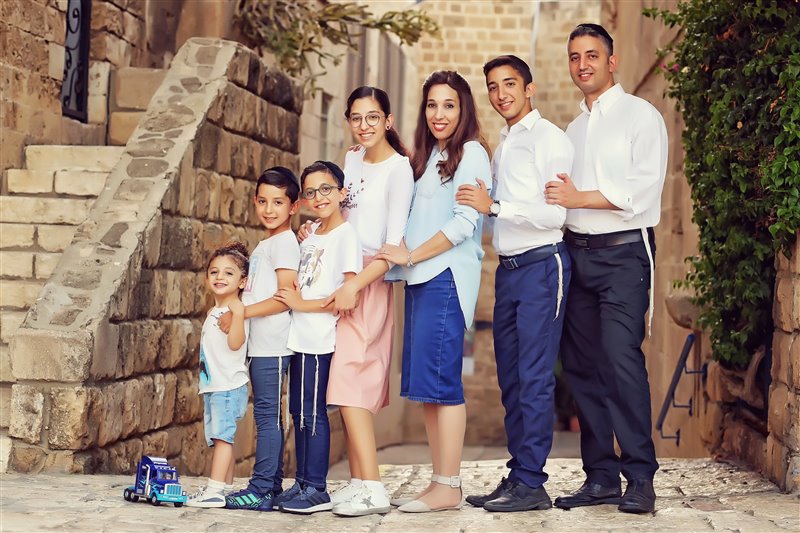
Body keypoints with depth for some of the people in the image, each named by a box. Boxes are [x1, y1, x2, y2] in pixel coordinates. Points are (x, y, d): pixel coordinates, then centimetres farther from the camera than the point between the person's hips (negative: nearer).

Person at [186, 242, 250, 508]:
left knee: (222, 435, -14)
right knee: (219, 438, 12)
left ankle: (214, 490, -18)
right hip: (212, 386, 10)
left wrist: (237, 315, -34)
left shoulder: (236, 309, -12)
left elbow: (235, 343, -26)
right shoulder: (214, 312, 18)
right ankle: (226, 487, 17)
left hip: (229, 386, -10)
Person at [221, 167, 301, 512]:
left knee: (267, 415, -9)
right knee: (268, 417, 11)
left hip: (273, 345, -10)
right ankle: (272, 487, 15)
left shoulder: (284, 242, -8)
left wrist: (241, 313, -16)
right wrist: (235, 312, 12)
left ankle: (261, 490, -9)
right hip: (258, 345, 10)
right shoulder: (264, 245, 20)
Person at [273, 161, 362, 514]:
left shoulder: (345, 235, -8)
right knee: (299, 413, 10)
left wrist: (301, 304, -12)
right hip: (299, 338, 8)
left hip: (321, 341, -8)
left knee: (313, 413, -6)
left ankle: (316, 490, -1)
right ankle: (302, 483, 17)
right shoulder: (309, 239, 17)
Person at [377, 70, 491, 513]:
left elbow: (464, 223, -13)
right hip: (419, 279, 9)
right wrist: (404, 256, 0)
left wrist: (410, 256, -10)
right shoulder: (428, 156, 21)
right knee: (425, 385, 6)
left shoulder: (470, 153, -3)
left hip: (446, 276, -9)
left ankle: (448, 488, -8)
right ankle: (440, 482, 11)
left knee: (440, 382, -10)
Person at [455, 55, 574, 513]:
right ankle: (517, 476, 15)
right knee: (511, 380, 9)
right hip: (507, 268, 9)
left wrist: (494, 206, -16)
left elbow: (553, 215, -15)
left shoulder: (549, 138, -6)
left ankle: (532, 483, -5)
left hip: (541, 265, -9)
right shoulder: (502, 144, 19)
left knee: (534, 378, -8)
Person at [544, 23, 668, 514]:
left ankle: (641, 478, -11)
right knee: (582, 364, 3)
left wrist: (578, 198, -10)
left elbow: (644, 189, -11)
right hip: (576, 252, 7)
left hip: (623, 252, -7)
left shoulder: (640, 116, 1)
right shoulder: (573, 129, 21)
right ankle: (601, 477, 9)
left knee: (621, 356, -16)